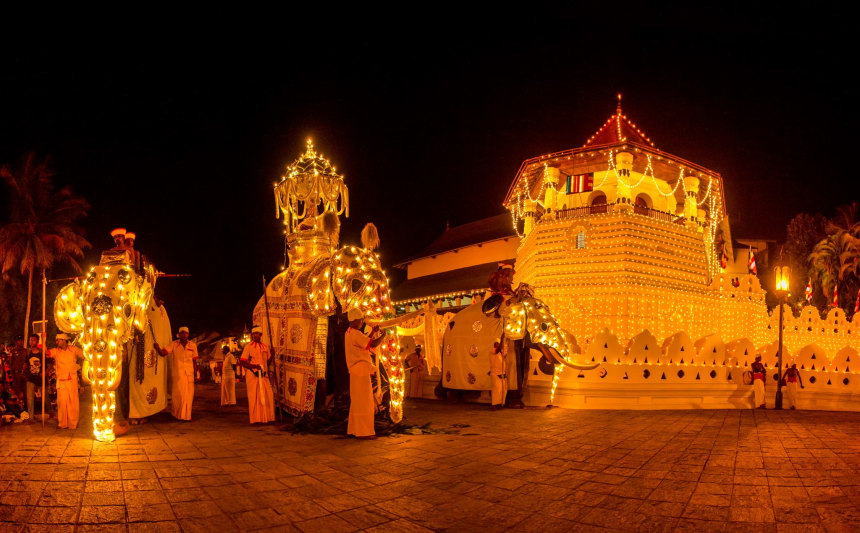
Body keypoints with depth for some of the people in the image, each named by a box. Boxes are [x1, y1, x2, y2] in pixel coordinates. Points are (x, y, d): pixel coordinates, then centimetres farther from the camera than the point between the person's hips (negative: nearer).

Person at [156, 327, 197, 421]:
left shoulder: (193, 345, 5)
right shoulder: (174, 344, 0)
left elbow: (194, 360, 10)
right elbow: (163, 353, -11)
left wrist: (195, 373, 9)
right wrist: (158, 348, -32)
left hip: (189, 374, 2)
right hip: (177, 374, -2)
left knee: (188, 395, 1)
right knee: (178, 394, -4)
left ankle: (186, 415, 14)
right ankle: (177, 414, 14)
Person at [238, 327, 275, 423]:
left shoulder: (265, 347, 14)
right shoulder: (248, 346, -1)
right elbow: (242, 362, -6)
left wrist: (271, 354, 2)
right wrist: (254, 366, -18)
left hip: (264, 375, 5)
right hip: (252, 375, -5)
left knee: (268, 396, 1)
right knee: (254, 398, -3)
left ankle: (267, 418, 10)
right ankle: (255, 419, 4)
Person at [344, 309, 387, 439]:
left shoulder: (349, 333, 16)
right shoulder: (355, 334, -16)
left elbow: (365, 343, 24)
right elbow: (373, 344, -23)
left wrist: (373, 332, 19)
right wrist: (383, 336, -7)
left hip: (357, 372, 10)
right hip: (360, 371, -10)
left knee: (357, 402, 16)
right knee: (363, 402, -6)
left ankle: (353, 429, 22)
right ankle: (363, 432, -3)